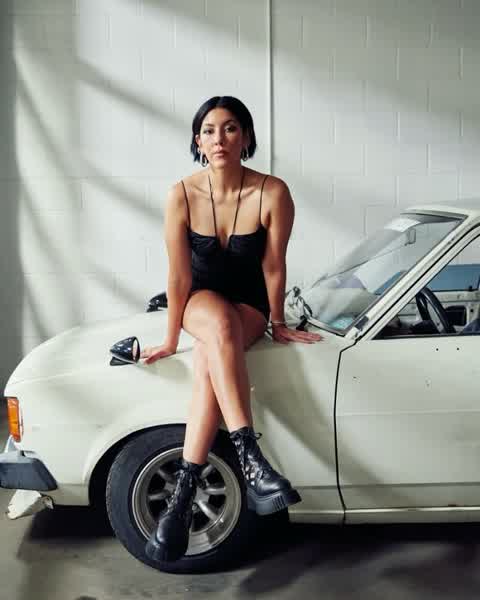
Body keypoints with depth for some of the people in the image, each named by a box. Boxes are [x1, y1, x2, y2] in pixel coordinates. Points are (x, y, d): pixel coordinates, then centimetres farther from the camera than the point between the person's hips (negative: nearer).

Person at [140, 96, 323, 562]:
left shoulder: (272, 194, -20)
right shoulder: (182, 196, -17)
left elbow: (273, 267, -12)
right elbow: (179, 275, -13)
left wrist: (278, 323, -2)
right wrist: (171, 339, -8)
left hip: (248, 305, 0)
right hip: (199, 299, 1)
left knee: (208, 363, -32)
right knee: (219, 325, -37)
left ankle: (182, 499, -29)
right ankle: (252, 462, -41)